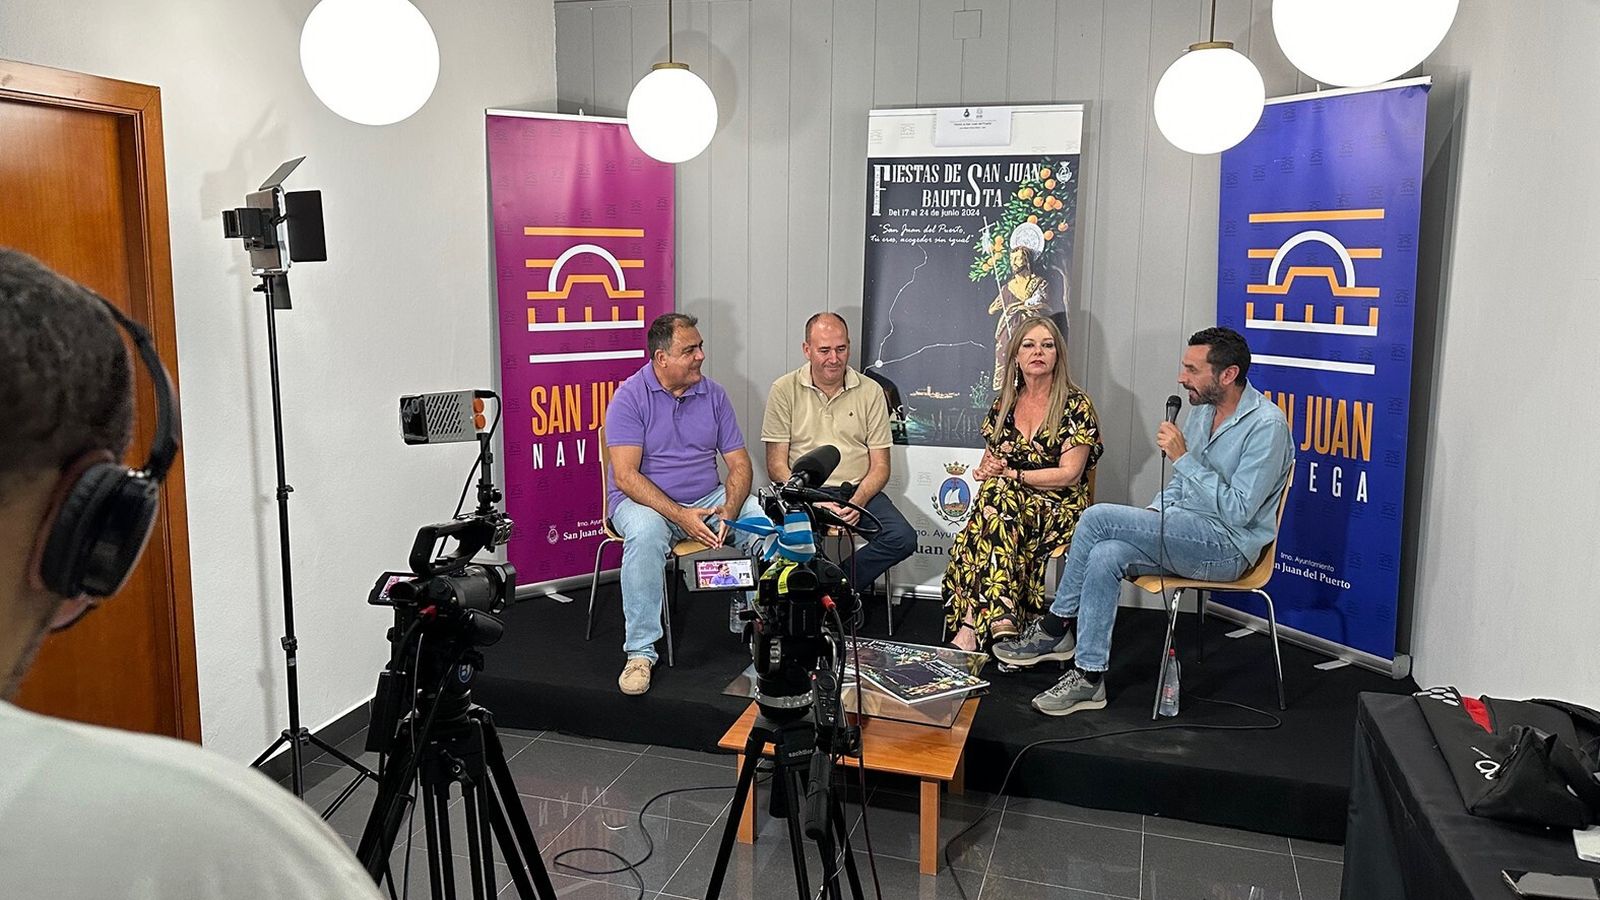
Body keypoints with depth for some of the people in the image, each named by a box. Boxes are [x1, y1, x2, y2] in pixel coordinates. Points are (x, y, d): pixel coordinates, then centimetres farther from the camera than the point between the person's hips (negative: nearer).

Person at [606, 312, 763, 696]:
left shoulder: (713, 394, 5)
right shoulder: (630, 396, -9)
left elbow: (739, 463, 5)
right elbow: (625, 476, -17)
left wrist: (729, 511, -16)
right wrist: (680, 516, -27)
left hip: (708, 499, 4)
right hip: (646, 502, -4)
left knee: (767, 523, -20)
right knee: (645, 532, -38)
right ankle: (640, 652, -27)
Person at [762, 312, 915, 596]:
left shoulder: (871, 391, 6)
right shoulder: (784, 390, 2)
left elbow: (880, 466, 5)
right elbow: (776, 465, -1)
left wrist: (858, 502, -15)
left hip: (858, 491, 2)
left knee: (903, 538, -24)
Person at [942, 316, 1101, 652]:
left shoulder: (1076, 406, 0)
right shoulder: (1004, 404, 16)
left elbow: (1069, 474, -7)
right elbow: (988, 462, 21)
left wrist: (1011, 475, -11)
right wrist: (986, 470, -5)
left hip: (1058, 510, -4)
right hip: (1006, 499, 4)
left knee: (996, 498, -35)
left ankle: (971, 628, -42)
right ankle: (1000, 620, -41)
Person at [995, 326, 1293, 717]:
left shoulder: (1266, 424, -16)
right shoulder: (1201, 410, 11)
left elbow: (1238, 510, -22)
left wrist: (1184, 458, -23)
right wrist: (1153, 512, 2)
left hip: (1227, 546, -8)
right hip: (1185, 537, 8)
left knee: (1098, 519, -23)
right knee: (1105, 556, -21)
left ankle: (1055, 628, -8)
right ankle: (1088, 677, -14)